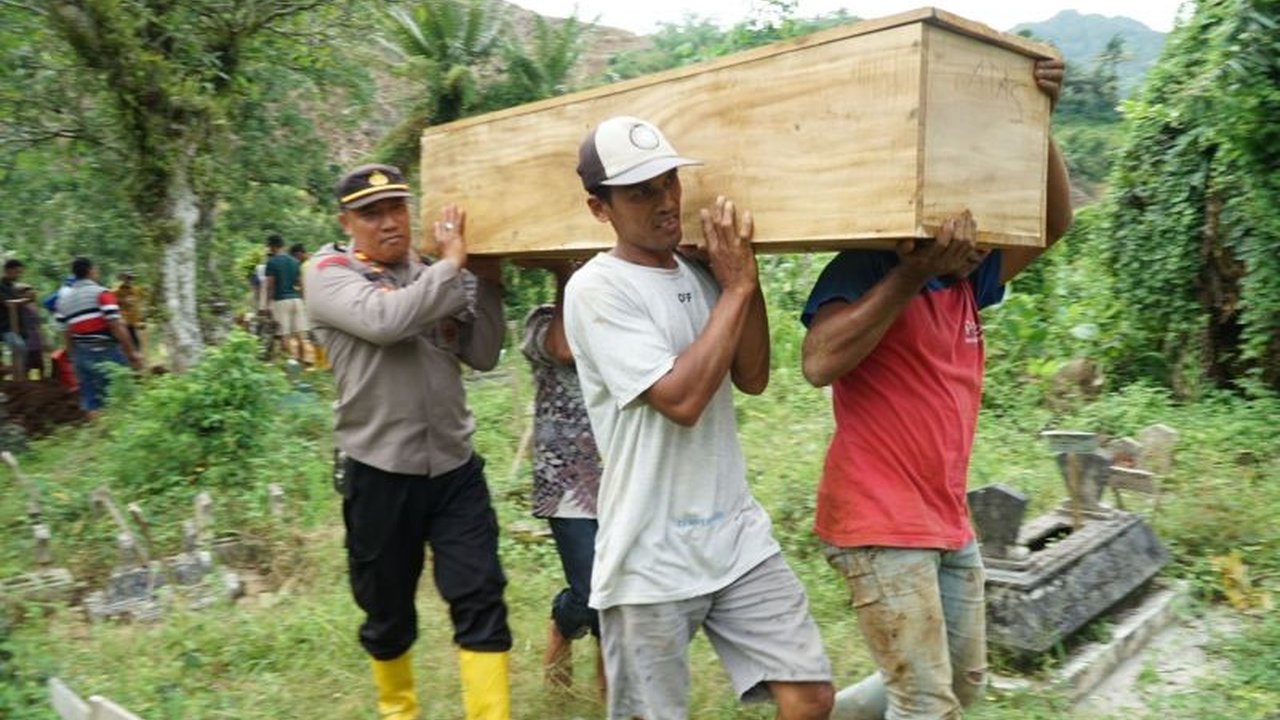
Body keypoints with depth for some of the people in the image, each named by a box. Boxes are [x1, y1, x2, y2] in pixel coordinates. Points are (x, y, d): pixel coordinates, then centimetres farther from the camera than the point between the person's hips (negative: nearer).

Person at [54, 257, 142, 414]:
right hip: (106, 352, -6)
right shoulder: (101, 293, -8)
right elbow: (116, 327, -16)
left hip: (81, 355, 6)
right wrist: (131, 353, -12)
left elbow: (66, 334, 12)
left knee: (90, 402, 10)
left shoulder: (63, 298, 11)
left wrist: (75, 357, 21)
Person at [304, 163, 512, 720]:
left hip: (454, 467, 3)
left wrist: (487, 281, -4)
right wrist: (454, 262, -17)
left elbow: (481, 356, 4)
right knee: (388, 613, 15)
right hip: (379, 474, -2)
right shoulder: (328, 274, -4)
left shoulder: (432, 276, 7)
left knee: (481, 602, -1)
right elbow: (386, 319, -25)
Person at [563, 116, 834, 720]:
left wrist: (744, 273, -5)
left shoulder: (701, 273, 8)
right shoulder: (596, 289, -14)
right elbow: (680, 399, -22)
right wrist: (737, 287, -15)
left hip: (738, 536, 6)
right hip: (652, 559, -5)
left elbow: (751, 378, 3)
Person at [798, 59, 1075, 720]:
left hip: (948, 524, 9)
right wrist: (911, 273, -33)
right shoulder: (865, 271, -14)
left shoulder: (966, 282, 8)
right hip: (879, 525, -8)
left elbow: (1053, 223, 8)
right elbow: (819, 363, -31)